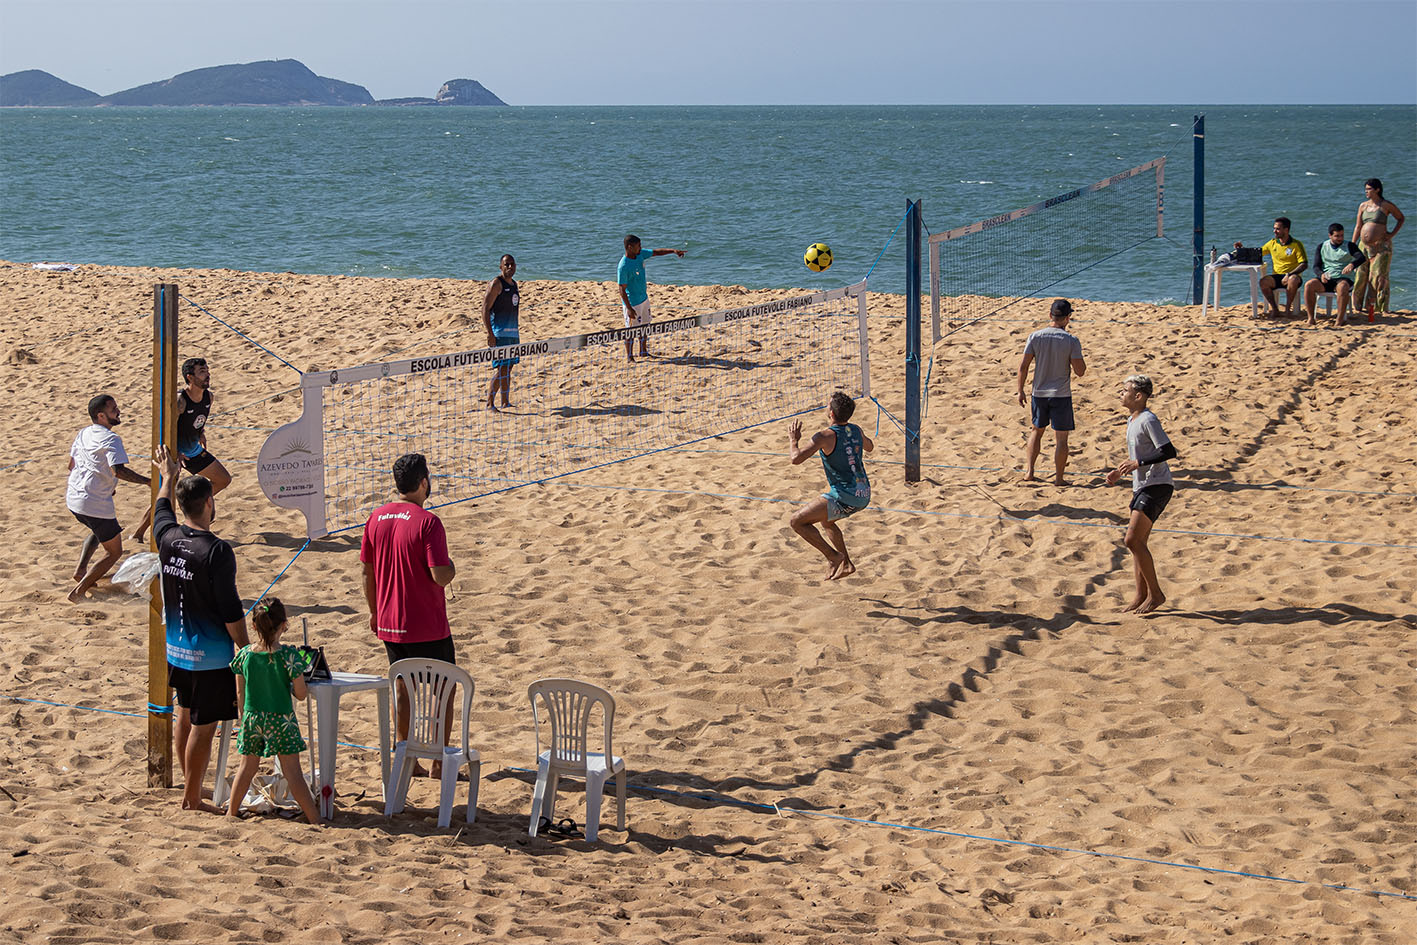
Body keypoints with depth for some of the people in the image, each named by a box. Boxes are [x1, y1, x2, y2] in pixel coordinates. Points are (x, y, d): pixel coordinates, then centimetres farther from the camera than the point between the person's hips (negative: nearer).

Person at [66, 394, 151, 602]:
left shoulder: (83, 433, 11)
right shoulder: (110, 439, -15)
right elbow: (118, 470, -28)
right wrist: (147, 481, -23)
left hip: (73, 499, 8)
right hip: (96, 505, -8)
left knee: (98, 530, 38)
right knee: (114, 552, 6)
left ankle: (80, 570, 23)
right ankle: (79, 592, -6)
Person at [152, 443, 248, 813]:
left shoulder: (168, 539, -3)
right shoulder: (217, 552, -22)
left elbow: (162, 510, 22)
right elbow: (230, 610, -18)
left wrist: (168, 477, 39)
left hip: (176, 650, 7)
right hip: (211, 656, -7)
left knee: (186, 714, 23)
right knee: (203, 725, 2)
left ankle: (191, 779, 40)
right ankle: (192, 799, 8)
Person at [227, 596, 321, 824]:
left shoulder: (245, 654, -5)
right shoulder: (288, 655, -16)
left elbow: (240, 694, 4)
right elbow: (301, 694, -13)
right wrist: (297, 684, 9)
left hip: (252, 719, 3)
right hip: (281, 720, -3)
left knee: (247, 767, 19)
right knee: (292, 771, 1)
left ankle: (231, 812, 30)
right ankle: (314, 818, 4)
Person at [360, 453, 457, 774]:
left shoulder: (377, 518, 1)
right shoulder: (427, 522, -18)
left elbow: (367, 570, 8)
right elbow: (440, 576, -22)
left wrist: (374, 611, 20)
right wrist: (452, 567, 0)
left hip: (389, 625, 6)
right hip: (428, 627, -6)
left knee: (402, 688, 15)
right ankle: (439, 761, 9)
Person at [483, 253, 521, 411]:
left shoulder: (514, 284, 17)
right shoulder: (497, 284, -10)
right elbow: (485, 309, -15)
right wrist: (490, 334, -20)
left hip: (513, 332, 8)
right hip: (499, 333, -8)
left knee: (508, 368, 11)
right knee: (502, 369, -13)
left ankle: (506, 402, 17)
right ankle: (489, 403, -9)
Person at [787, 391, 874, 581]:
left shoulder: (826, 436, -16)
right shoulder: (856, 430, 6)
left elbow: (796, 459, -22)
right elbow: (869, 447, 30)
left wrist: (794, 440, -1)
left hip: (845, 498, -8)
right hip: (864, 495, 8)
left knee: (797, 521, 0)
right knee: (825, 521, 33)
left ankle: (833, 557, 0)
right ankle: (846, 564, 34)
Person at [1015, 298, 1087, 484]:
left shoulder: (1035, 337, -5)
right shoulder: (1071, 340, -12)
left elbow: (1023, 366, -3)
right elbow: (1080, 371, -10)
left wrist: (1020, 391, 7)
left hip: (1039, 393, 3)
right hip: (1061, 395, -3)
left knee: (1037, 430, 22)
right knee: (1061, 437, 6)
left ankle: (1029, 471, 20)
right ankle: (1058, 478, 9)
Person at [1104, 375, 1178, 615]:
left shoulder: (1148, 421, -15)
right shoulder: (1132, 421, 15)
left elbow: (1169, 451, -21)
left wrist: (1138, 463, -24)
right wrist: (1120, 472, 16)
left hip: (1157, 487, -10)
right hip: (1141, 487, 10)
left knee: (1133, 540, -14)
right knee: (1137, 543, 9)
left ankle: (1155, 593, -6)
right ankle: (1141, 596, 15)